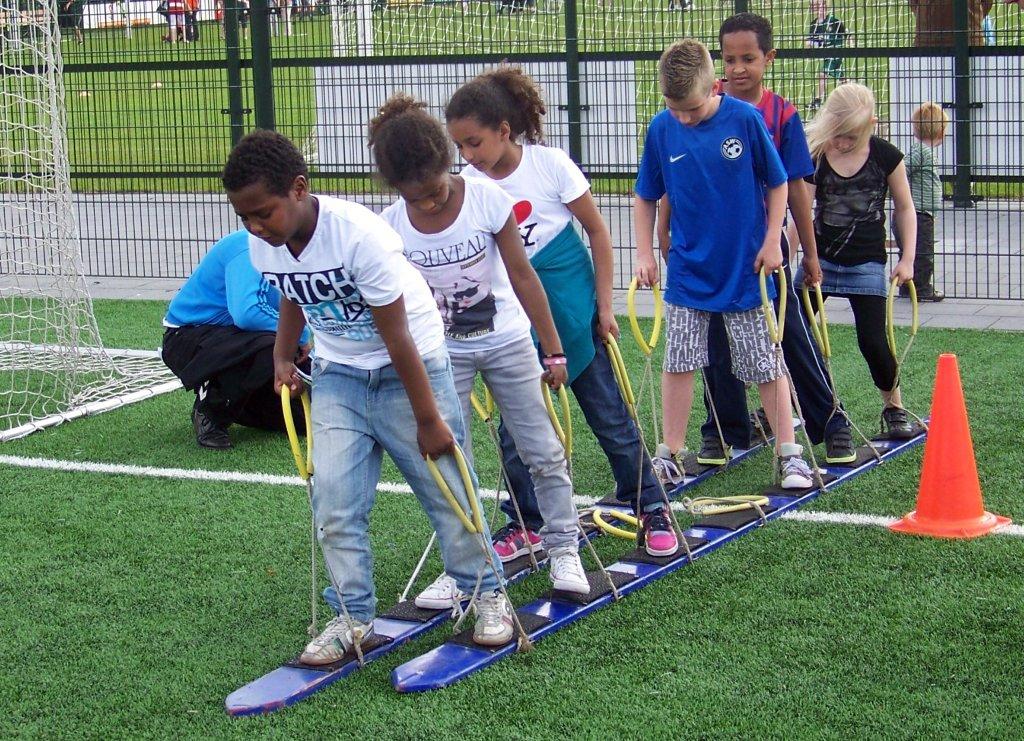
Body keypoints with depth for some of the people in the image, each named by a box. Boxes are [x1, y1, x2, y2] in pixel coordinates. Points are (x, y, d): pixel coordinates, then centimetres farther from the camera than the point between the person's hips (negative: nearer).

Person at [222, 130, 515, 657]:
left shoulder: (360, 235, -31)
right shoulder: (263, 246, -12)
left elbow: (397, 338, -25)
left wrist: (428, 419, -18)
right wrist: (282, 357, 9)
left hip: (409, 367, -5)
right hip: (338, 376, 5)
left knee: (446, 488, 4)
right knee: (334, 501, -3)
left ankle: (485, 593, 23)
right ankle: (354, 615, 9)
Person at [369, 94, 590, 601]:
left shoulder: (487, 200, -19)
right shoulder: (391, 227, -14)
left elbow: (523, 278, -13)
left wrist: (553, 351, -10)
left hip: (506, 342, -1)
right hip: (443, 353, 1)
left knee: (544, 452, 5)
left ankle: (563, 550, 20)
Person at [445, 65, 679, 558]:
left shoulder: (550, 165, -15)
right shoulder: (468, 186, -8)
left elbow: (597, 232, -6)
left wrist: (603, 306, -6)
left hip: (572, 310, -3)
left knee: (608, 414, 5)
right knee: (515, 426, 5)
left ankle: (652, 510, 17)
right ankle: (524, 525, 19)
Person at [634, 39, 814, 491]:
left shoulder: (745, 119, -13)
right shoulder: (662, 129, -5)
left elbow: (777, 183, -1)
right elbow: (646, 197, 7)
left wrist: (772, 241, -5)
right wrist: (645, 254, 2)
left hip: (746, 268, -2)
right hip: (688, 270, 2)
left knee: (766, 364, 5)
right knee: (678, 363, 2)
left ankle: (789, 453, 13)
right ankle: (670, 453, 13)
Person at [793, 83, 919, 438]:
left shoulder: (885, 156, -7)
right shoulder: (814, 158, -9)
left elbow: (904, 208, 5)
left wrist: (907, 259, 1)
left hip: (866, 264, -1)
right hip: (820, 259, 1)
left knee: (872, 341, -5)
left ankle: (894, 406, 17)